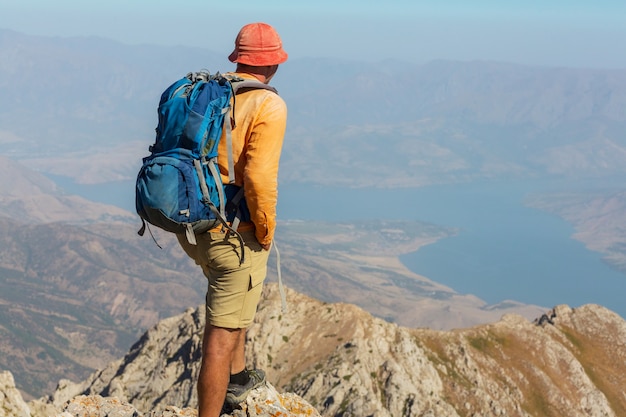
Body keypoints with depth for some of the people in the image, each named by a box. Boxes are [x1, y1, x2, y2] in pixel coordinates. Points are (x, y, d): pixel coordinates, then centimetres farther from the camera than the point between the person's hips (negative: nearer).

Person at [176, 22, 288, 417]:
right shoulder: (268, 106, -14)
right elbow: (259, 177, -25)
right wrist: (266, 233, -11)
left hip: (190, 227, 8)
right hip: (235, 234, -8)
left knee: (240, 292, 32)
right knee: (222, 335, 0)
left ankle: (237, 377, 43)